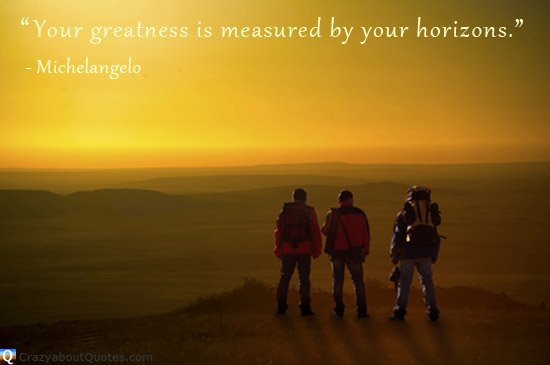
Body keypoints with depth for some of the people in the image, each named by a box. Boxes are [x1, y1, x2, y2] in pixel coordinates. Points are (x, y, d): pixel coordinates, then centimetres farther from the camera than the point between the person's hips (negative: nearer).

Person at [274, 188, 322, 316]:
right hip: (304, 250, -2)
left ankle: (281, 306, 9)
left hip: (287, 250, 2)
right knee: (304, 279, 1)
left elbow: (278, 231, 6)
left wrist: (278, 248, 12)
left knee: (284, 277, 10)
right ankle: (305, 307, -1)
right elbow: (315, 232, -3)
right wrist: (317, 249, 2)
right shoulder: (309, 211, 0)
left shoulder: (284, 212, 7)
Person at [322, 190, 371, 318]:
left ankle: (338, 310, 5)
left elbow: (325, 231, -2)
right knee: (358, 281, 8)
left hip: (337, 251, 0)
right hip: (355, 251, 1)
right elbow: (366, 234, 0)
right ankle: (361, 310, 3)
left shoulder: (333, 214, -5)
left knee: (337, 281, 8)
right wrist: (365, 250, 7)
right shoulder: (359, 213, 0)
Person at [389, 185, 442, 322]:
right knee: (427, 281, 11)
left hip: (409, 252, -2)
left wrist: (394, 255, 6)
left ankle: (400, 311, 6)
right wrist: (434, 255, 24)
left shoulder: (405, 213, 4)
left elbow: (397, 235, 1)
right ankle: (433, 311, 8)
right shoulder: (430, 212, 14)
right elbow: (436, 238, 18)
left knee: (404, 282, 5)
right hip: (426, 253, 2)